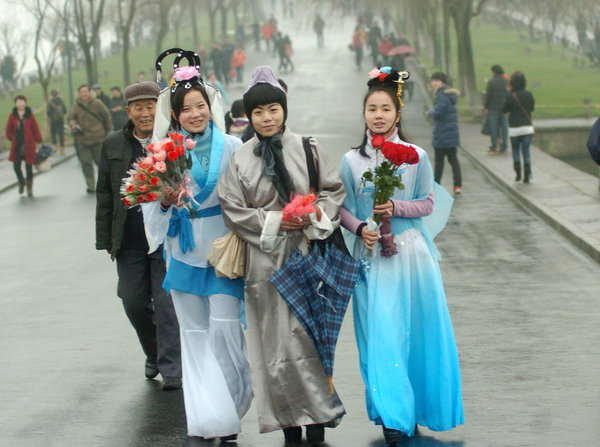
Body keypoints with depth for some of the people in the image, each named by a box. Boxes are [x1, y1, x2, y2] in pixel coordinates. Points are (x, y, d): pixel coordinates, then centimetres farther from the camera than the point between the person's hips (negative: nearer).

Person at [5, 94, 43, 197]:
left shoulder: (30, 115, -1)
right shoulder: (12, 116, 2)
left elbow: (35, 129, 4)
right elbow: (8, 131, 12)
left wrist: (38, 141, 4)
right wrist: (12, 137, -1)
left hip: (28, 145, -2)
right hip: (17, 146, 2)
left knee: (29, 166, 2)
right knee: (16, 166, 2)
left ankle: (30, 187, 13)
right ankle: (21, 181, 32)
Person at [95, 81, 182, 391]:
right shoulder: (112, 145, 6)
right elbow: (104, 195, 10)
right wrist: (106, 240, 8)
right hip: (129, 240, 4)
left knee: (167, 302, -4)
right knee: (134, 303, 8)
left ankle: (171, 369, 4)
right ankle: (154, 356, 31)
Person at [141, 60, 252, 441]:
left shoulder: (231, 147, -2)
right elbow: (153, 209, 6)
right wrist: (166, 201, -15)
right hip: (186, 252, 2)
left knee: (224, 327, -10)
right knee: (194, 332, 6)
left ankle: (230, 411, 6)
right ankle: (206, 417, 14)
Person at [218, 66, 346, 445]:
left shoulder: (307, 149, 4)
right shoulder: (240, 159, 4)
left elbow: (335, 190, 7)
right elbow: (233, 209, 3)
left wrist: (315, 216, -10)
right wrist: (273, 222, -8)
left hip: (305, 255, -1)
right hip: (265, 260, 1)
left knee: (305, 334, -7)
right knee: (275, 339, 0)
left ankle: (317, 415, 3)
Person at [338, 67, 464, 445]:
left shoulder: (416, 156, 1)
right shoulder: (352, 160, 2)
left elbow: (427, 204, 4)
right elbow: (343, 208, 6)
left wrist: (396, 208, -11)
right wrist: (359, 227, -12)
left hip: (411, 252, 0)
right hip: (372, 254, 0)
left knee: (416, 330, 3)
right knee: (381, 332, -6)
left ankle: (415, 407, 17)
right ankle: (393, 416, -4)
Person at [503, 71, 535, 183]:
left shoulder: (511, 97, -12)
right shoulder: (529, 95, -1)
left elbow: (504, 110, -1)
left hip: (514, 128, -2)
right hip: (528, 127, 2)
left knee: (515, 151, 14)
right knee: (526, 151, 5)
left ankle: (518, 173, 7)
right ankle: (527, 175, -4)